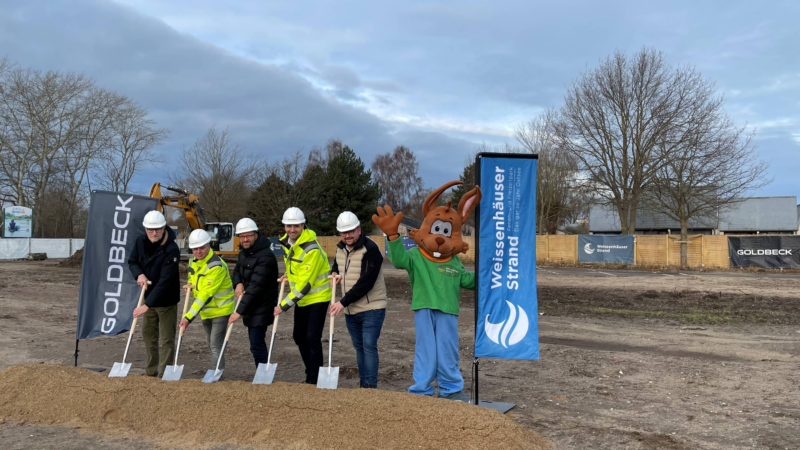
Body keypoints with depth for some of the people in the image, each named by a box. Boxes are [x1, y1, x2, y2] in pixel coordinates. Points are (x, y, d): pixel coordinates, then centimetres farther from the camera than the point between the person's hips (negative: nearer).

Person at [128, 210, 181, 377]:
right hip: (148, 296, 7)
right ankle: (151, 371, 32)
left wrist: (147, 304, -33)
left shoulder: (171, 249, -27)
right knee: (148, 334, 18)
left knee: (166, 339, 1)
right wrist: (139, 274, -15)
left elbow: (165, 281, -30)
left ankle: (164, 374, 11)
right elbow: (132, 261, 9)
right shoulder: (141, 241, -5)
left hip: (166, 300, -7)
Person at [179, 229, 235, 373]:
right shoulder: (193, 260, 0)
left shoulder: (216, 266, -28)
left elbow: (206, 295, -31)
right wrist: (190, 285, -1)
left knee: (215, 345, -12)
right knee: (210, 342, 19)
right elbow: (192, 276, 23)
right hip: (205, 311, 9)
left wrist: (188, 317, -31)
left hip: (220, 309, -9)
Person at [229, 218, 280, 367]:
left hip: (261, 308, -9)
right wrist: (238, 283, -5)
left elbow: (256, 286, -28)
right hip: (251, 306, 9)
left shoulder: (265, 256, -23)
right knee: (258, 342, 18)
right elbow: (237, 271, 20)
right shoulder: (244, 253, 8)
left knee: (256, 345, -9)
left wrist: (240, 311, -28)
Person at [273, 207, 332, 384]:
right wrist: (288, 275, 6)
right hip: (301, 298, 9)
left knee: (313, 338, -9)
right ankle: (310, 374, 28)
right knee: (299, 336, 14)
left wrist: (284, 305, -24)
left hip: (318, 297, -9)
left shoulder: (311, 249, -27)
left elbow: (304, 284, -27)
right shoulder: (286, 242, 0)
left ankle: (314, 380, 3)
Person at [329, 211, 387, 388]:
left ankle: (371, 385, -2)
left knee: (369, 346, -9)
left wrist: (343, 302, -23)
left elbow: (365, 283, -24)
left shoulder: (370, 249, -19)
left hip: (371, 309, -7)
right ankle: (363, 383, 26)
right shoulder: (340, 248, 6)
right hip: (351, 309, 8)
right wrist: (334, 272, 2)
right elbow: (336, 264, 27)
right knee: (359, 347, 15)